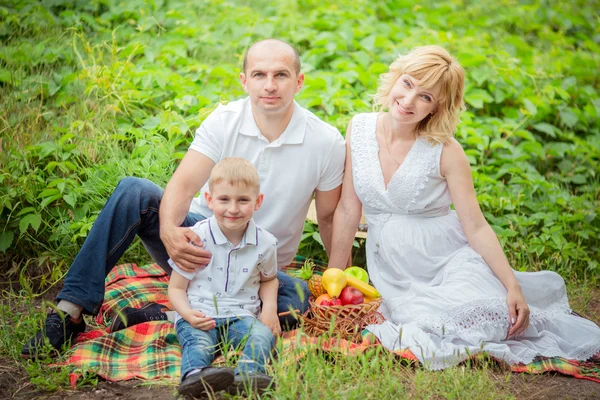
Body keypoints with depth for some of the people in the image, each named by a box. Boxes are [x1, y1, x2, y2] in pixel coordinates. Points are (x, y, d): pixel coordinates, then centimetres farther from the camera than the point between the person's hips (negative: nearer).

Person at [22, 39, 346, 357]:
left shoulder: (326, 142, -9)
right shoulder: (223, 121, -9)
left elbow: (328, 217, 2)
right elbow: (183, 184, -20)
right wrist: (169, 230, -41)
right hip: (197, 240, 0)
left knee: (296, 299, -33)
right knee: (133, 191, -25)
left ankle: (158, 319, -30)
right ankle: (70, 312, -26)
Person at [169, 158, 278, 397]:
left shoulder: (265, 243, 4)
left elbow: (268, 279, 24)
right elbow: (176, 288, 2)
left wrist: (270, 306, 3)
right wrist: (188, 314, -19)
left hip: (241, 317, 2)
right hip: (199, 317, -2)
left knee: (263, 335, -29)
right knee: (198, 341, -33)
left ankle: (248, 375, -54)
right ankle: (195, 374, -60)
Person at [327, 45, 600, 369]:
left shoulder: (445, 151, -11)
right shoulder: (359, 129, -3)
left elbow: (476, 227, -9)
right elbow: (348, 210, 2)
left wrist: (512, 287, -19)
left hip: (449, 258, -1)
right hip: (392, 269, 2)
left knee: (490, 318, -26)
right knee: (431, 327, -27)